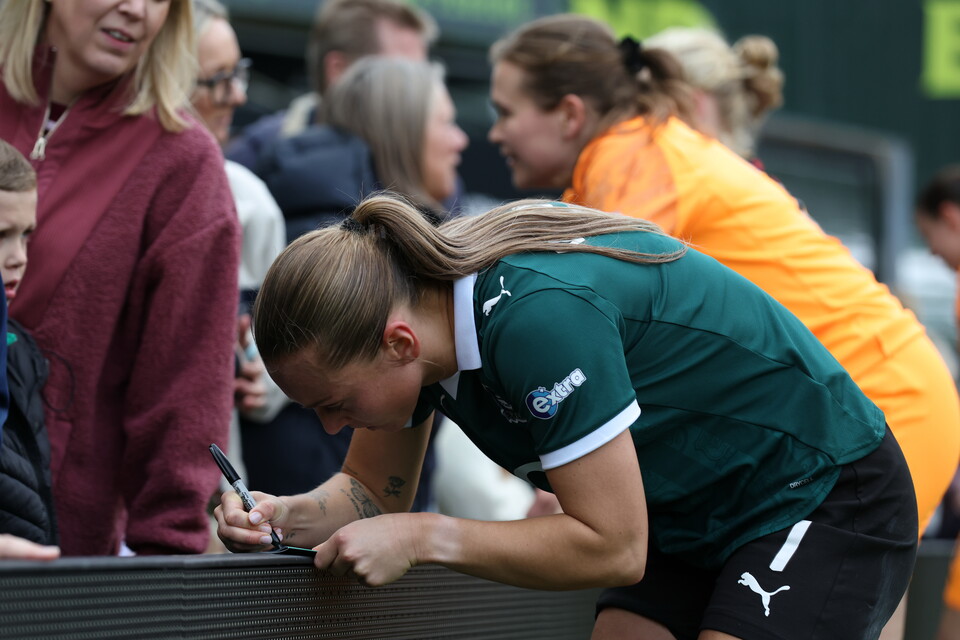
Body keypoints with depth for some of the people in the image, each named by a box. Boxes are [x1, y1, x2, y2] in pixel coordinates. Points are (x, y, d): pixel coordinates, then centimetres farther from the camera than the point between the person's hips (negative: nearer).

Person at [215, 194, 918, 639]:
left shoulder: (540, 314, -35)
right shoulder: (408, 298, -9)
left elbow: (612, 548, -30)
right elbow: (374, 492, 6)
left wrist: (423, 538, -27)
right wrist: (284, 517, -14)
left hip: (829, 496, -9)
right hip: (687, 521, 9)